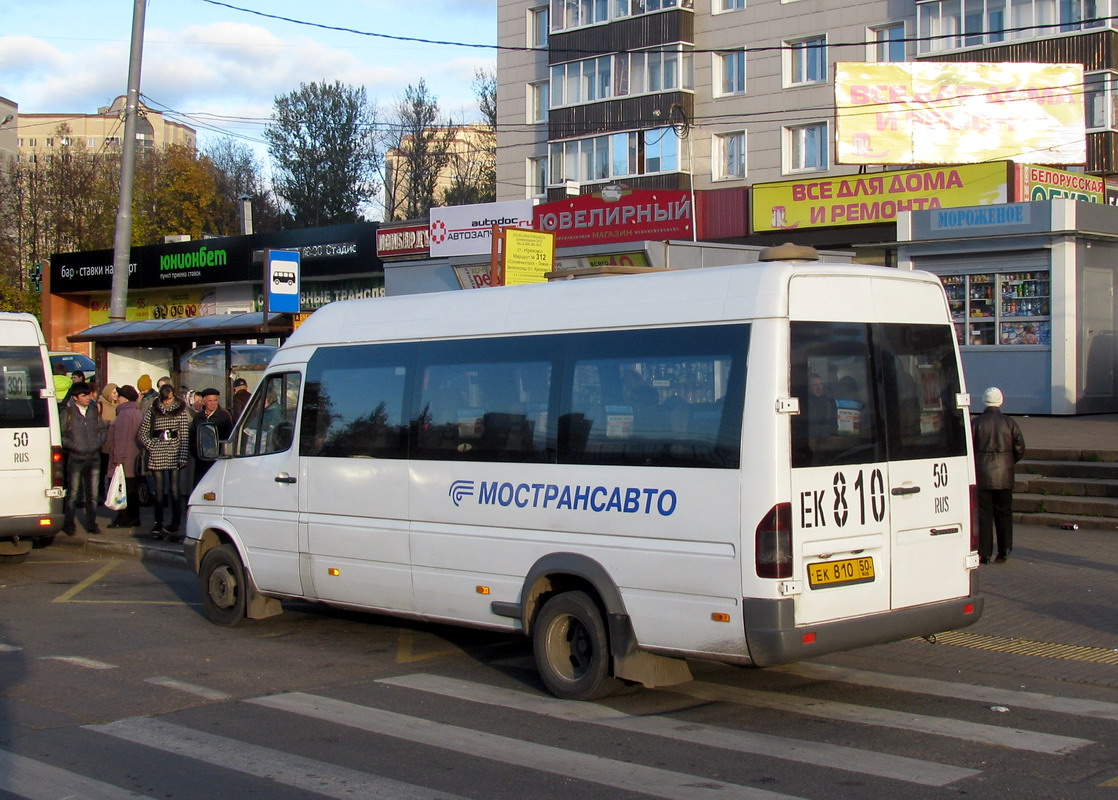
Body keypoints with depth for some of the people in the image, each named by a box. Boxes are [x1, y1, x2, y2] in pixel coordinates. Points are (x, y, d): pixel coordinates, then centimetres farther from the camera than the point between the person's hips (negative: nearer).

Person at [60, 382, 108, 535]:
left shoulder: (94, 411, 9)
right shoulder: (68, 413, -2)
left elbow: (103, 429, 16)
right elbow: (60, 435, -4)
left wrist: (98, 443, -1)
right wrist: (73, 446, -14)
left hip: (94, 457, 4)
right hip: (75, 458, -4)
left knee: (93, 494, 8)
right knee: (73, 493, -1)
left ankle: (91, 523, 17)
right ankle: (68, 525, 7)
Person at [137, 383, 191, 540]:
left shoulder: (181, 411, 3)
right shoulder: (152, 411, 6)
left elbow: (185, 435, -2)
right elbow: (142, 434, 10)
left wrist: (183, 456, -11)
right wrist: (152, 446, -5)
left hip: (174, 452, -2)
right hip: (157, 455, 2)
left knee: (174, 489, -6)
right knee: (159, 489, 6)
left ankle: (175, 524, -4)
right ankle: (158, 523, 12)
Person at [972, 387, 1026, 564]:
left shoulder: (976, 423, -5)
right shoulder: (1009, 423, 1)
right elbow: (1020, 449, 1)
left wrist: (973, 465, 11)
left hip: (982, 475, -2)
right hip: (1004, 476, 2)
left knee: (983, 513, 2)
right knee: (1004, 512, 10)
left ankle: (984, 553, 0)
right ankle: (1004, 550, 5)